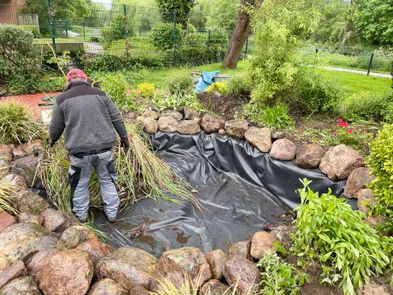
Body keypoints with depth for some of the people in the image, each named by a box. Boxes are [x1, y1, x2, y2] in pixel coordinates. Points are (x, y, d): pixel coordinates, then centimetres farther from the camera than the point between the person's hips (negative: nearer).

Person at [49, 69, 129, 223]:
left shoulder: (62, 99, 3)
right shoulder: (100, 94, 6)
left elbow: (55, 127, 10)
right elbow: (117, 119, 6)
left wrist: (52, 140, 31)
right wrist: (124, 137, 18)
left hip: (79, 150, -1)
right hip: (104, 147, 2)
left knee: (80, 184, 18)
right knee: (107, 180, 18)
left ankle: (81, 215, 34)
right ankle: (112, 213, 28)